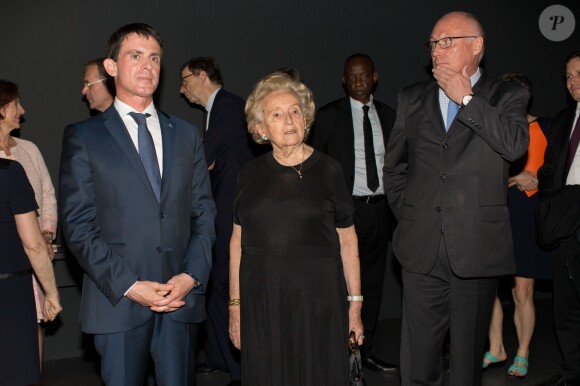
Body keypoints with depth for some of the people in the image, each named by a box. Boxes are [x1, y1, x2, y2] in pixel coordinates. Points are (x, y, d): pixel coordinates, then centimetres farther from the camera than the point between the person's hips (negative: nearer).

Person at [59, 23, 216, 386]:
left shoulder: (186, 134, 12)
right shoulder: (83, 136, 1)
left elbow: (204, 212, 9)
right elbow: (78, 225, -5)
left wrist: (192, 275, -5)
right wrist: (128, 285, -12)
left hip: (182, 295, 3)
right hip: (118, 299, -2)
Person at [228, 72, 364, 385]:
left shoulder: (328, 170, 0)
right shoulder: (251, 174, 6)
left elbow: (347, 241, 2)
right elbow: (238, 241, 8)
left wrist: (355, 303, 1)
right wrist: (235, 305, 6)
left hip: (318, 300, -2)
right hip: (261, 302, 2)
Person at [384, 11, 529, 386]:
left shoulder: (507, 97, 4)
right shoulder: (413, 99, 13)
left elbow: (515, 144, -17)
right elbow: (394, 167, 20)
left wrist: (465, 98, -10)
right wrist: (406, 214, 11)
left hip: (476, 247, -2)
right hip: (422, 248, 2)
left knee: (468, 354, 9)